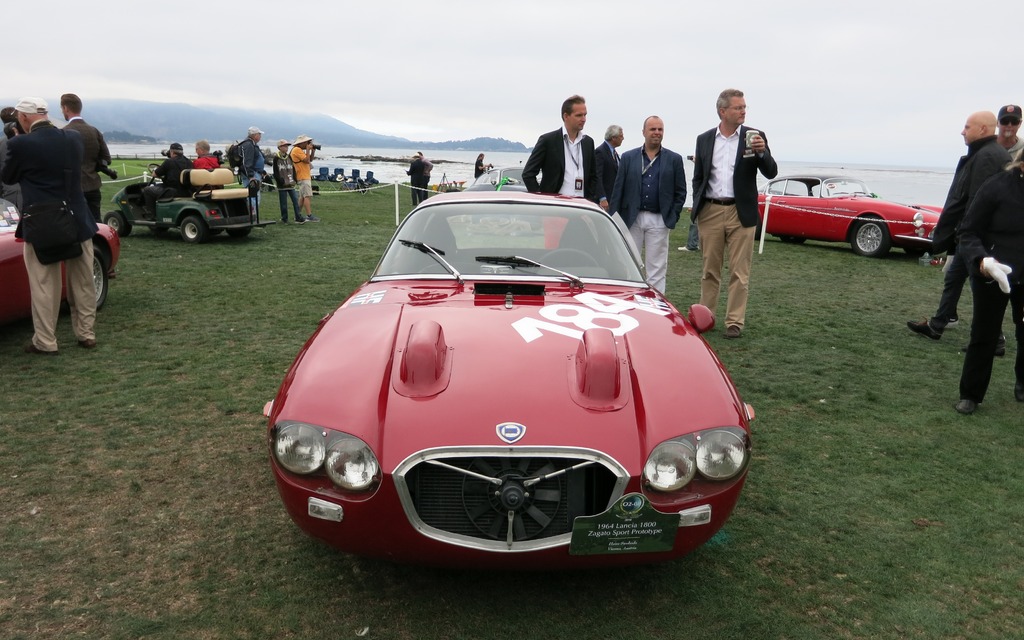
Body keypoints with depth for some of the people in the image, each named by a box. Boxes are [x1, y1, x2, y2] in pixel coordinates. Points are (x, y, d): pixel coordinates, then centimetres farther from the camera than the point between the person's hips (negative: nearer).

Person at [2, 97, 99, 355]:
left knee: (44, 287, 5)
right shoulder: (75, 138, 1)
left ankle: (45, 342, 11)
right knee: (83, 283, 12)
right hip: (78, 221, 4)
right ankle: (86, 334, 20)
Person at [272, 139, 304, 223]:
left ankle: (298, 218, -2)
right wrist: (281, 181, -13)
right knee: (283, 203, 2)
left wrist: (293, 180, 4)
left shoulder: (289, 157, 12)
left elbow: (293, 169, 15)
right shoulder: (276, 158, -4)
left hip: (291, 184, 4)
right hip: (282, 185, -4)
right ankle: (284, 219, 11)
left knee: (295, 200, -3)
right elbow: (275, 173, -6)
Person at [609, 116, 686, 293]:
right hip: (631, 219, 0)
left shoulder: (674, 159, 7)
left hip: (659, 220, 0)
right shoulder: (628, 157, 6)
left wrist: (672, 218, -2)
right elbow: (618, 189, 3)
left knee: (657, 268, 4)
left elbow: (680, 192, 7)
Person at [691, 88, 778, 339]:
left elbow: (771, 173, -3)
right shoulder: (704, 139, 8)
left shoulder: (754, 136, 2)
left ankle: (735, 322, 7)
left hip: (741, 213, -2)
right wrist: (696, 207, 5)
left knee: (739, 272, 0)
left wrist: (762, 152, -20)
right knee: (710, 270, 10)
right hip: (710, 212, 2)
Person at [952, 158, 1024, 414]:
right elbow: (968, 233, -13)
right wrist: (982, 261, -31)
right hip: (992, 276, -3)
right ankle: (970, 394, 17)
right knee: (984, 336, 5)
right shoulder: (997, 187, -15)